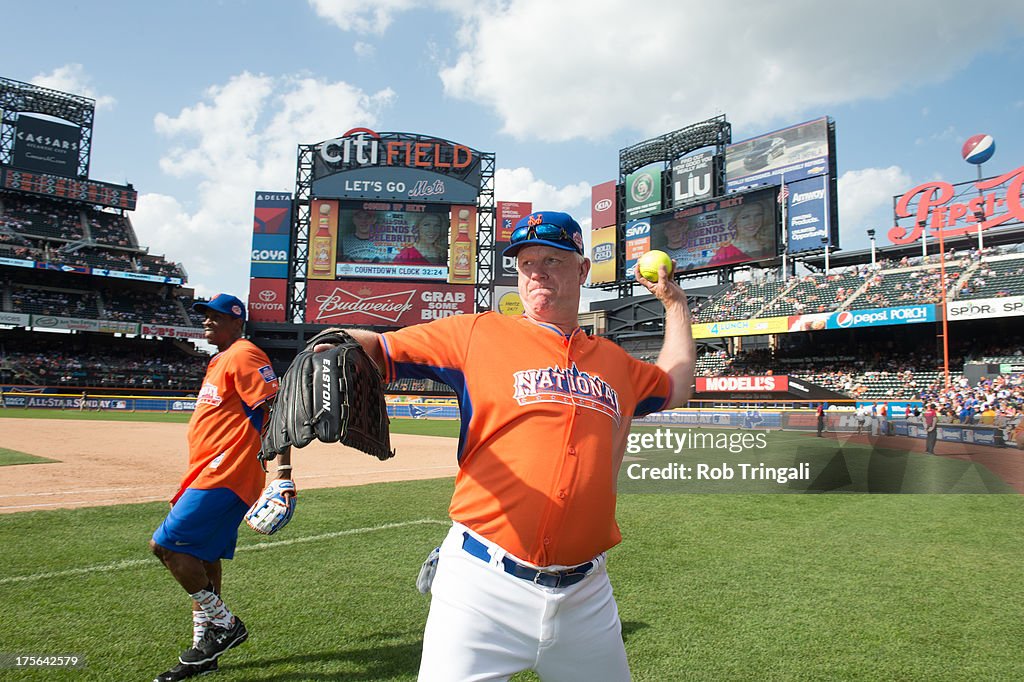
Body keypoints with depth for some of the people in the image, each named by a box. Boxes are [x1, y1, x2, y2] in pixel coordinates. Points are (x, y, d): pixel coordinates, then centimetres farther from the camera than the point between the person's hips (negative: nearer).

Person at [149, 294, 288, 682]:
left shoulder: (243, 355, -10)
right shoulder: (219, 362, 22)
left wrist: (283, 467, -29)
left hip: (225, 475, -10)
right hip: (211, 474, 10)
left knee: (166, 544, -11)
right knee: (201, 557, 13)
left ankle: (224, 623, 1)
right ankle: (203, 650, 24)